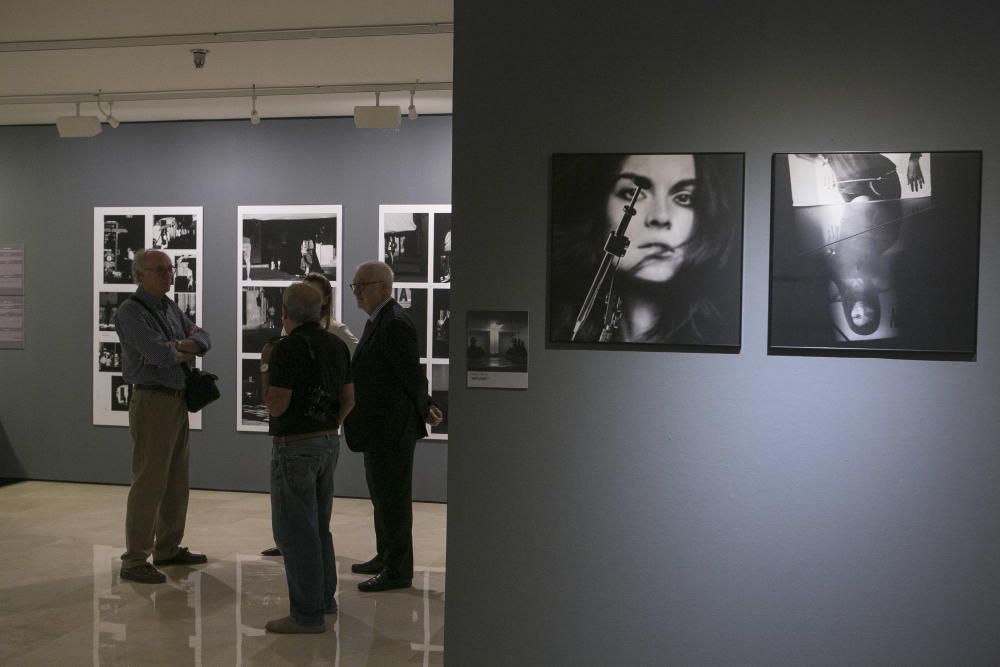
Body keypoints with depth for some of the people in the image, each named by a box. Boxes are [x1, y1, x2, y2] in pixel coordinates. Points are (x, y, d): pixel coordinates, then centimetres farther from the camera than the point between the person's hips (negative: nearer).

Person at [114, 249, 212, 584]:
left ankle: (168, 548, 26)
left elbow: (204, 338, 7)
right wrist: (185, 352, -4)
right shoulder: (131, 311, -12)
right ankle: (134, 560, 1)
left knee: (177, 481, 15)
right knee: (149, 482, -7)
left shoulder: (170, 307, 14)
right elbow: (161, 355, -24)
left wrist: (176, 345, -12)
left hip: (178, 401, 9)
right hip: (152, 402, -9)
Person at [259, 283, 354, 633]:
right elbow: (348, 399, 11)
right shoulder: (336, 345, 6)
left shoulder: (287, 349, -17)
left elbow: (276, 406, -20)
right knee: (317, 525, 20)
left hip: (295, 448, -8)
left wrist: (265, 367, -5)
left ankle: (307, 614, 3)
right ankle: (324, 598, 28)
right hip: (328, 443, 8)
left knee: (294, 529, -1)